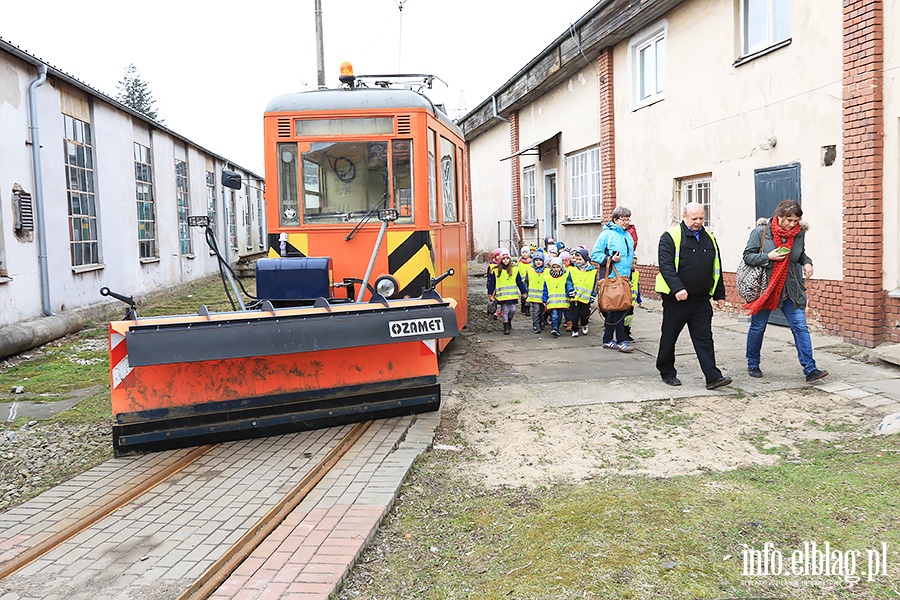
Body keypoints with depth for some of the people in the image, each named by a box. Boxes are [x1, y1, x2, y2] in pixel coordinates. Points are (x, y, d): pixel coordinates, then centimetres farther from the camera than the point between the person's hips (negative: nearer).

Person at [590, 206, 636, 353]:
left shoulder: (627, 235, 17)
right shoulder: (607, 234, -7)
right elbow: (595, 254, -10)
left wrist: (631, 258, 15)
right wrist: (610, 260, -19)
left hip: (624, 277, 8)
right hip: (611, 277, -8)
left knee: (614, 309, 12)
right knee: (619, 308, -9)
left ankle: (608, 340, 20)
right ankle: (621, 340, -2)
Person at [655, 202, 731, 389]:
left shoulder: (709, 239, 13)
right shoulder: (670, 237, -6)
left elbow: (716, 269, 19)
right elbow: (665, 266, -16)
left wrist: (719, 294, 17)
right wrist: (677, 288, -27)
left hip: (701, 300, 4)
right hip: (676, 299, -4)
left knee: (704, 339, 1)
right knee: (669, 337, 8)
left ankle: (713, 377, 0)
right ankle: (667, 372, 23)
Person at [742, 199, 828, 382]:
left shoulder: (799, 233, 2)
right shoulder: (761, 232, -9)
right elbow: (747, 256, -6)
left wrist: (807, 262, -2)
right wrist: (768, 257, -20)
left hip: (791, 289, 3)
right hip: (764, 288, -3)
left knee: (800, 326, -5)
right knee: (757, 327, 9)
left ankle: (810, 369, -4)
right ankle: (753, 365, 26)